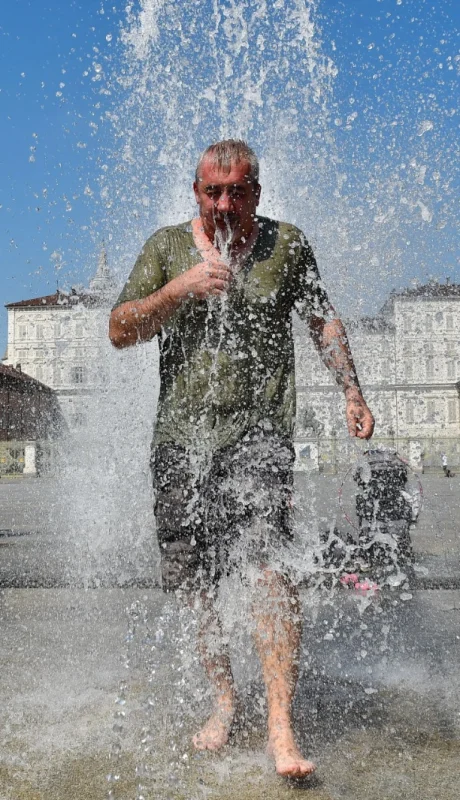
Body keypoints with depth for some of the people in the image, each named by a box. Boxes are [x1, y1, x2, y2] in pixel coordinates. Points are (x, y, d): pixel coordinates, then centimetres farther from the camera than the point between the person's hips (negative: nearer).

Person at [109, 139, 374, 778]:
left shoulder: (286, 244, 5)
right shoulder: (168, 245, 6)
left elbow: (323, 320, 18)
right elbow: (120, 331, -1)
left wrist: (351, 390, 8)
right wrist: (182, 287, -15)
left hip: (258, 433, -2)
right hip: (182, 438, 3)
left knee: (269, 562, -21)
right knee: (194, 586, 8)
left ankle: (281, 727, -13)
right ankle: (225, 701, 28)